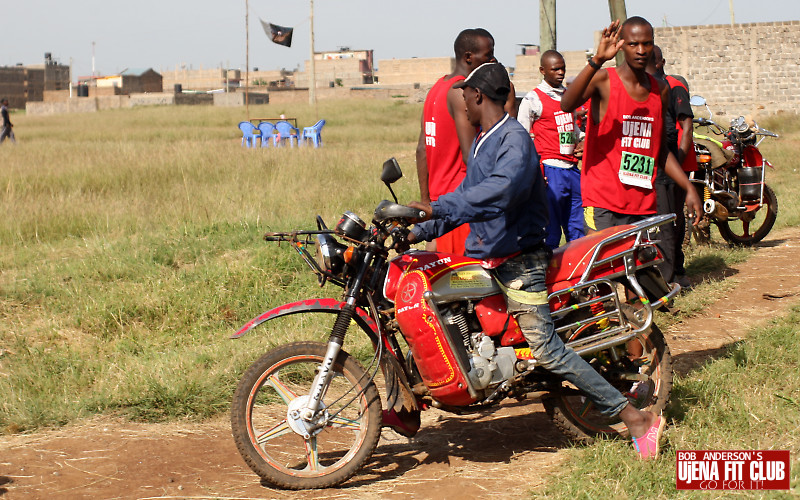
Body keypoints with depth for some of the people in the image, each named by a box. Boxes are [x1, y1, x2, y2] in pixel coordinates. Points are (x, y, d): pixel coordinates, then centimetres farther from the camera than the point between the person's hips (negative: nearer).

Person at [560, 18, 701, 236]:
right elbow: (567, 104, -25)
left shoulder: (661, 90, 15)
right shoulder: (604, 80, -3)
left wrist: (689, 188, 15)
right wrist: (597, 60, -34)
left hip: (645, 206, 6)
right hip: (603, 203, -6)